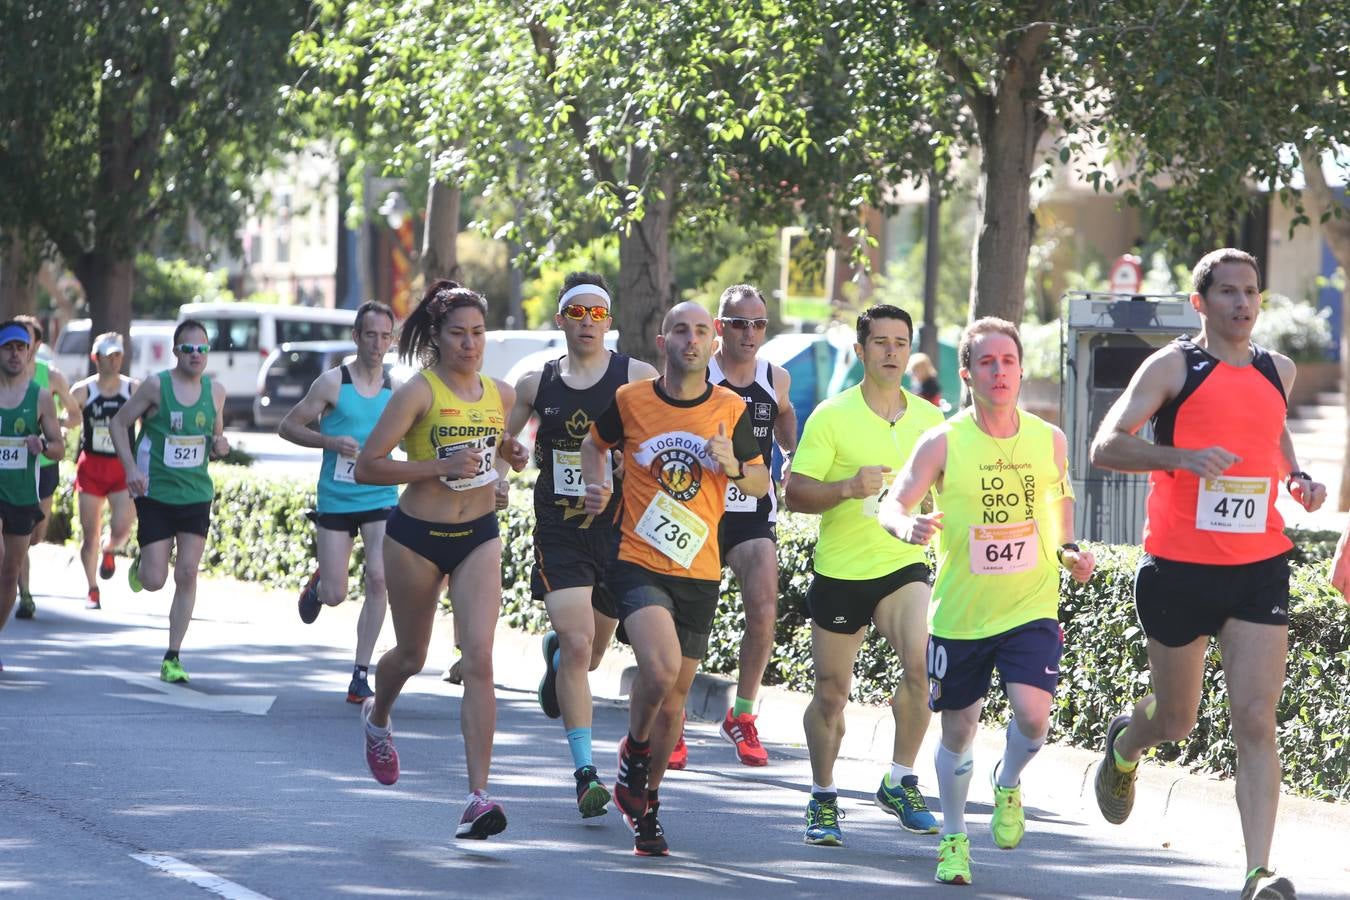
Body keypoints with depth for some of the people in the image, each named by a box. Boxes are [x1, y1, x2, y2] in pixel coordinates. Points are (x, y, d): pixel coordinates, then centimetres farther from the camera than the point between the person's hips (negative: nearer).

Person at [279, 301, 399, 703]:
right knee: (335, 596, 1)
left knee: (378, 579, -18)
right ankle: (318, 584, 40)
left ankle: (361, 671, -10)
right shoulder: (333, 383, -6)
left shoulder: (396, 389, 4)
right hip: (336, 501, -2)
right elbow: (287, 426, -3)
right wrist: (331, 441, -17)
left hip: (381, 500, 2)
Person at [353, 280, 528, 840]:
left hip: (479, 537, 2)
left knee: (479, 661, -13)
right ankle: (376, 717, 52)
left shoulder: (501, 395, 3)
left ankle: (478, 796, -17)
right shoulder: (419, 392, -12)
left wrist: (511, 456, 1)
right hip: (417, 536, -2)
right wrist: (441, 467, -22)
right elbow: (368, 466, -15)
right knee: (411, 657, 16)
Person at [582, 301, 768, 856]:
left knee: (674, 697, 9)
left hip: (699, 572, 2)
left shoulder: (731, 410, 1)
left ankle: (645, 800, 30)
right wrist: (595, 485, 0)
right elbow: (595, 443, 19)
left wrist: (734, 469, -11)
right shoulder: (630, 401, -2)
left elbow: (762, 483, 10)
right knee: (660, 670, -25)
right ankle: (633, 753, 5)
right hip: (638, 562, -2)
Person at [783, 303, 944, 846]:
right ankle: (823, 800, 27)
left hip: (904, 565, 2)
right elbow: (794, 495, -9)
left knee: (924, 663, -23)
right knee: (831, 693, 6)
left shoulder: (929, 419, 6)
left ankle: (901, 783, -5)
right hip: (840, 571, -2)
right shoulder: (831, 416, -5)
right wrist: (848, 488, -24)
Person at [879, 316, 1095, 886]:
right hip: (959, 613, -1)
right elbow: (893, 504, -14)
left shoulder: (1049, 440, -1)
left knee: (1033, 715, -18)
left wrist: (1070, 553, -1)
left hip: (1030, 609, 1)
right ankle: (953, 838, 32)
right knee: (958, 732, 10)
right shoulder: (943, 443, -9)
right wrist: (908, 526, -37)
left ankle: (1008, 785, 15)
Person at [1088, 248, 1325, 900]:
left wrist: (1297, 478, 10)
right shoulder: (1173, 366, -4)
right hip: (1179, 569, -3)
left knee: (1255, 720, -10)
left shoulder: (1278, 371, 10)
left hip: (1259, 571, 3)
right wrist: (1183, 457, -27)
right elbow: (1105, 447, -11)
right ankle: (1124, 745, 49)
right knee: (1177, 720, 12)